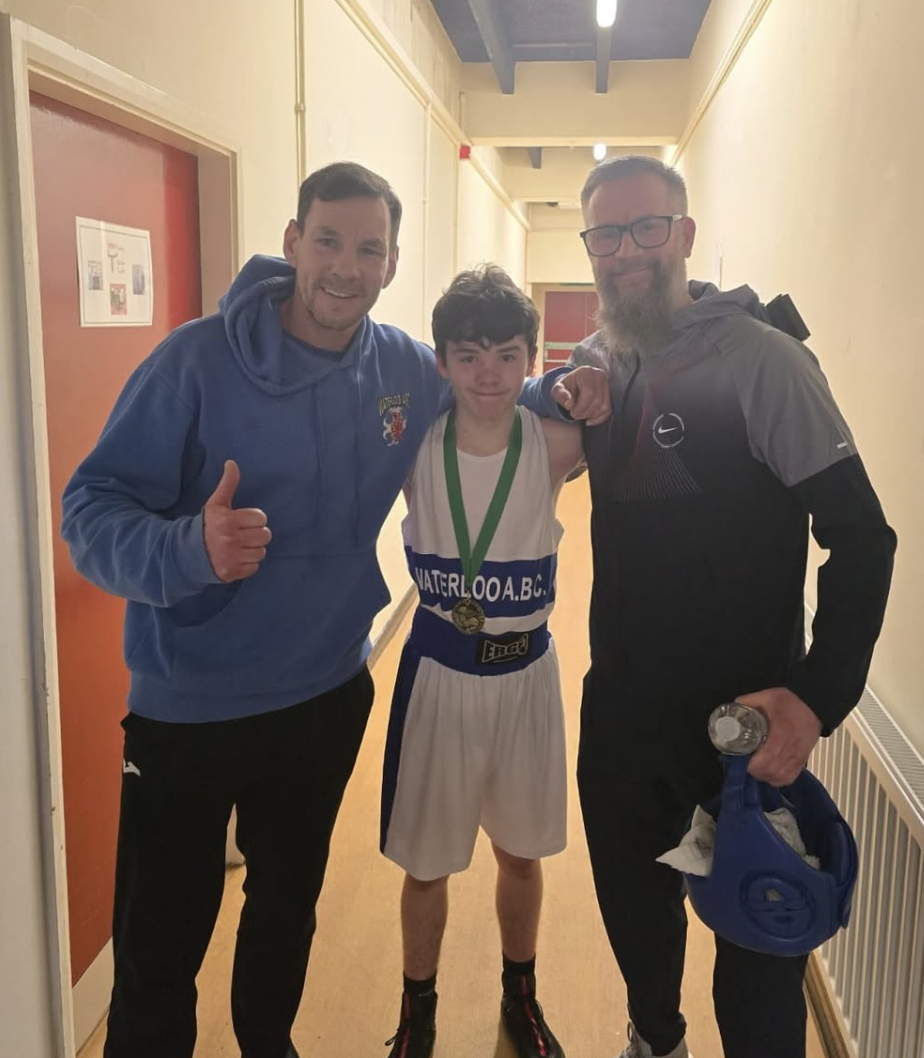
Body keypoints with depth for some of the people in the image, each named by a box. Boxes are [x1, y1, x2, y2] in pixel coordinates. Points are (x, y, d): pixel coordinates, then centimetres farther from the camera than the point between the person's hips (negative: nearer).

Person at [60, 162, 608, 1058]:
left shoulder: (407, 368, -4)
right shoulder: (199, 359, -18)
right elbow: (90, 511, -18)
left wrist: (557, 392, -5)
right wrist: (190, 548, -39)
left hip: (328, 697, 5)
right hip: (187, 710, -4)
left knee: (289, 908, 25)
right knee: (160, 950, 6)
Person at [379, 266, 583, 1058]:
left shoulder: (553, 444, -13)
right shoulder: (411, 443, -12)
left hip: (525, 675, 1)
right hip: (436, 676, 0)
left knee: (521, 852, 20)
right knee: (426, 864, 14)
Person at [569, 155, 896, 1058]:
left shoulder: (759, 356, -16)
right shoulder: (591, 364, 1)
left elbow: (860, 535, -16)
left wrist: (820, 696, -24)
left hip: (744, 718, -5)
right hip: (619, 706, 6)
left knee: (759, 935, 12)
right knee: (633, 906, 24)